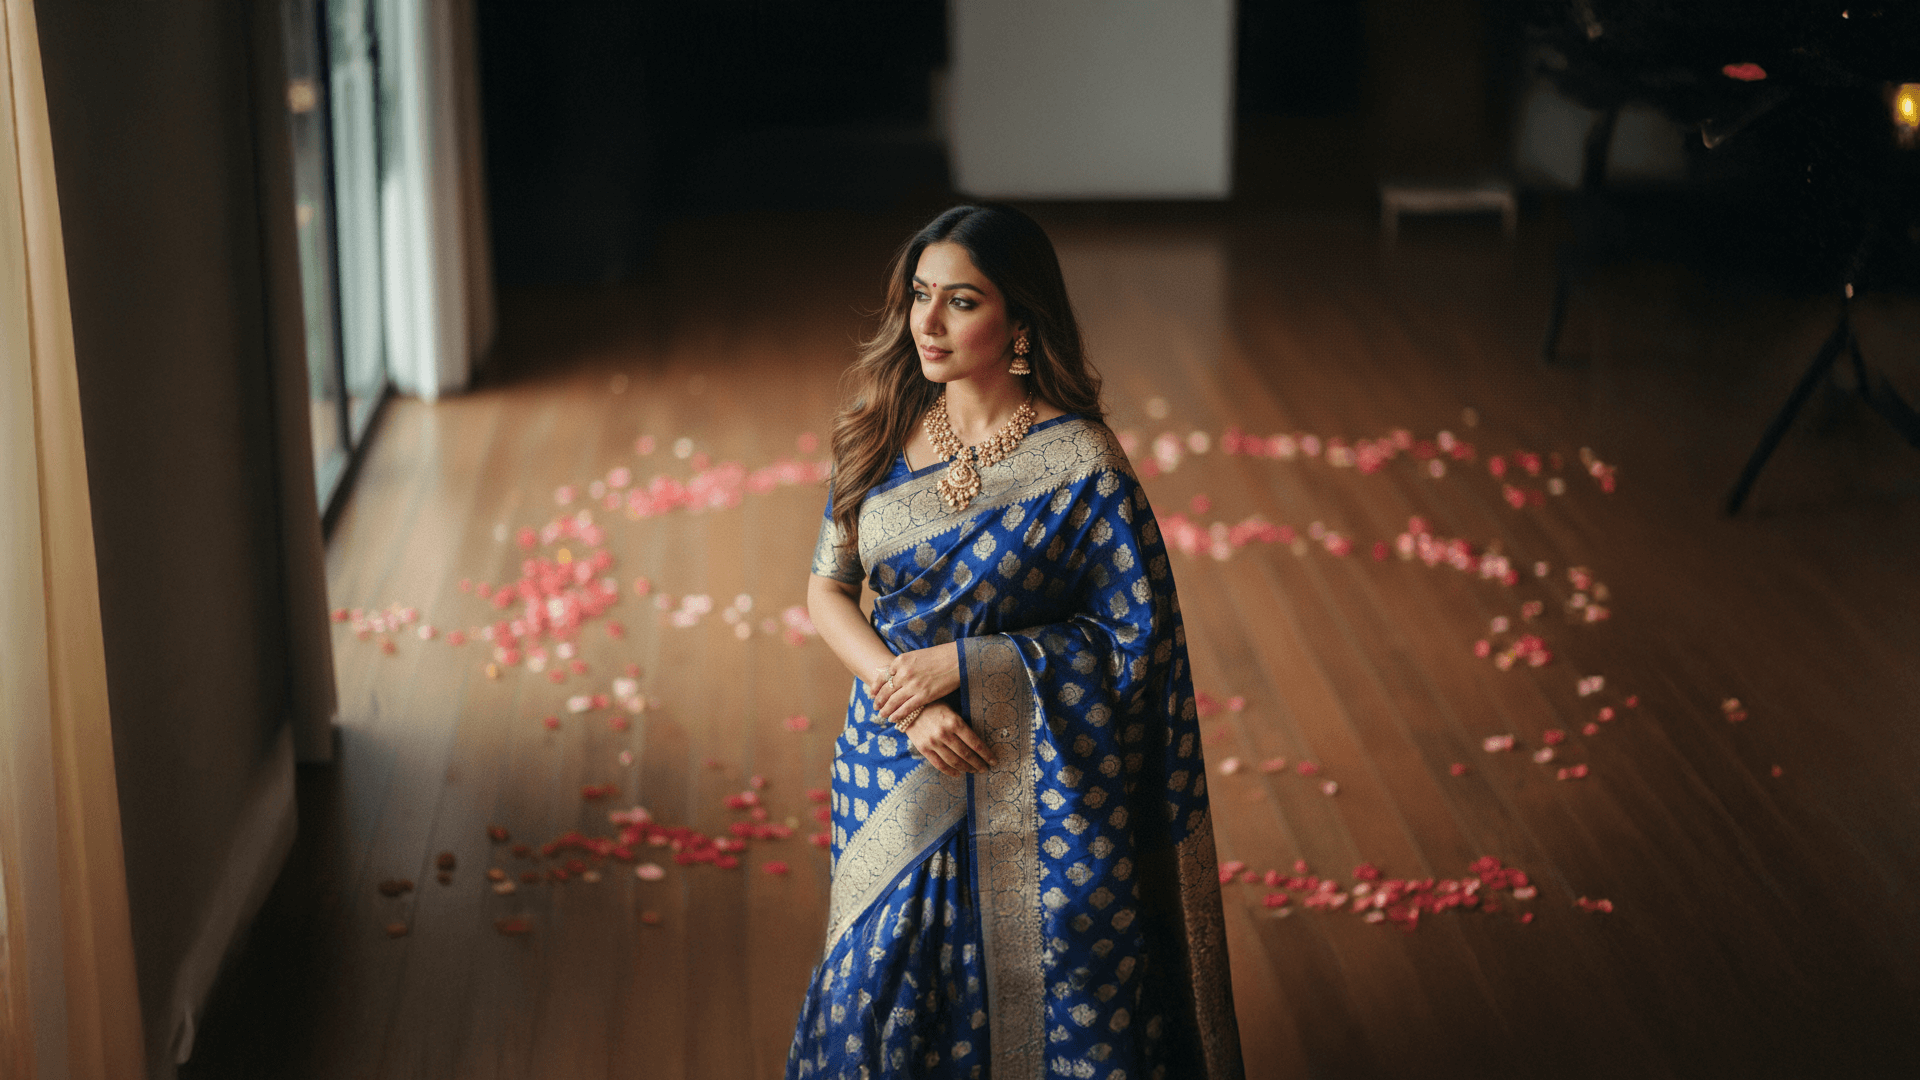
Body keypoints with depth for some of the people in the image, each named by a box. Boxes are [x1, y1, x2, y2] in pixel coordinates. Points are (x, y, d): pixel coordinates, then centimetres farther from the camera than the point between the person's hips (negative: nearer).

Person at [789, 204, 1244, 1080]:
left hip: (1030, 789, -4)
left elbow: (1136, 636, -12)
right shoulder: (886, 431, -2)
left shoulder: (1080, 464, -16)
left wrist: (960, 664, -17)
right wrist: (910, 700, -14)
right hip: (894, 771, 4)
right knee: (884, 988, 17)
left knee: (1031, 1006, 8)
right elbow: (828, 588, 3)